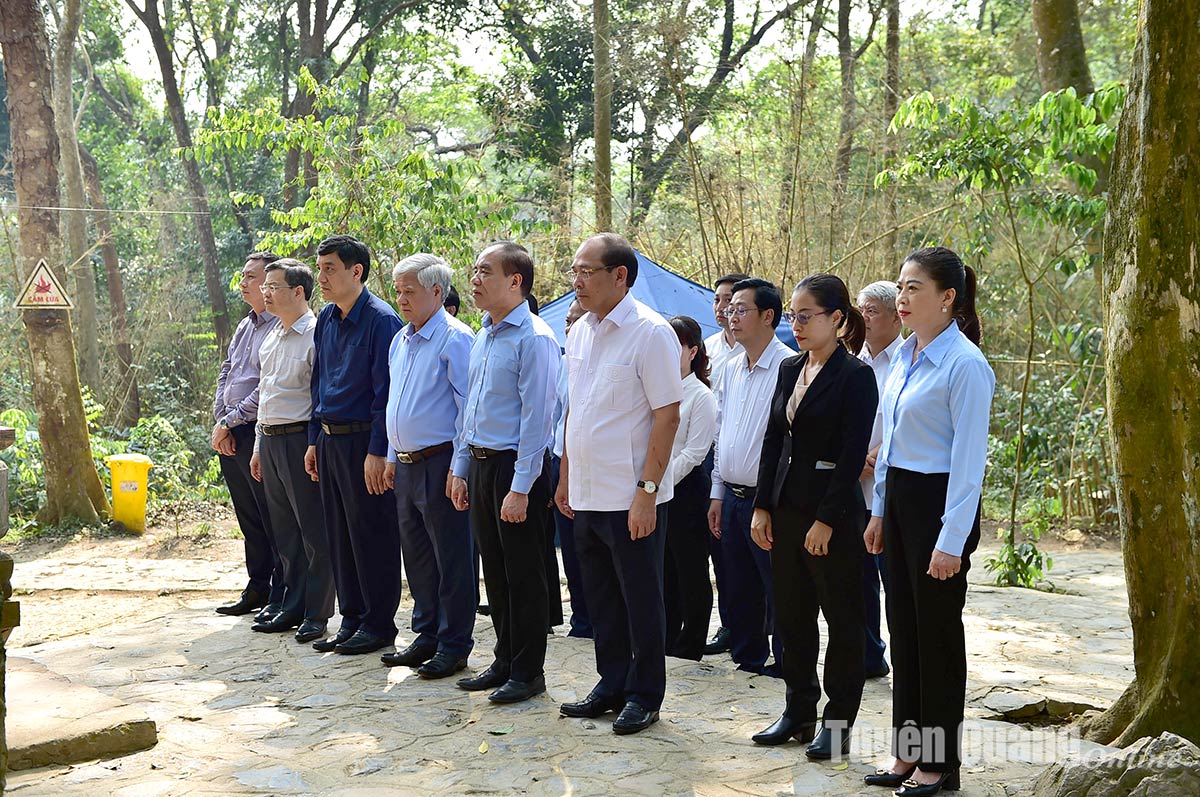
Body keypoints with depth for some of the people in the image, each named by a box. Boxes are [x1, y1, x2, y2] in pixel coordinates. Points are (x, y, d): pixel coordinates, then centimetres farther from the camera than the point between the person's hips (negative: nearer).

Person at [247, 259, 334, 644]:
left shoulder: (315, 336, -12)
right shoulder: (272, 337, 16)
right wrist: (259, 446, 21)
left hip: (300, 440, -9)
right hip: (270, 440, 9)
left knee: (314, 531, -1)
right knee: (284, 530, 15)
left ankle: (317, 614, 5)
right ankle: (291, 608, 24)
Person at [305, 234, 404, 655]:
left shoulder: (380, 320, -13)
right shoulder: (326, 319, 12)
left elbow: (387, 392, -16)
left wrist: (377, 451, -19)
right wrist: (314, 441, 16)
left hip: (364, 441, -8)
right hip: (330, 439, 8)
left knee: (372, 534, 0)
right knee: (339, 534, 12)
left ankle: (378, 624, 9)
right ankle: (351, 618, 22)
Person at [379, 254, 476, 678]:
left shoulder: (454, 338, -12)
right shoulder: (400, 341, 15)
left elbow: (469, 406, -14)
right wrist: (392, 457, 20)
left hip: (441, 464, -9)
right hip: (406, 464, 9)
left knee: (451, 559, -1)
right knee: (416, 555, 15)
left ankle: (454, 645, 7)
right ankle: (426, 635, 26)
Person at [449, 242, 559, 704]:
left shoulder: (534, 339, -14)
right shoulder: (483, 337, 13)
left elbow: (536, 417, -18)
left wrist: (520, 488, -20)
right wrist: (461, 469, 16)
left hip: (515, 466, -8)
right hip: (480, 463, 8)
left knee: (523, 576, 1)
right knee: (495, 573, 15)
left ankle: (527, 672, 11)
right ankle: (504, 662, 26)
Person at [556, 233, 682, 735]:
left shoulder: (650, 332, -13)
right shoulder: (580, 332, 10)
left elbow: (667, 416, -15)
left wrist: (647, 491, -19)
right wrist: (565, 478, 17)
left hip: (631, 499, -7)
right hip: (586, 495, 7)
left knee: (641, 600, 4)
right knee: (601, 600, 16)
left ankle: (644, 697, 17)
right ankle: (612, 686, 29)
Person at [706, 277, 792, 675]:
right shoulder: (730, 369, 12)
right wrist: (718, 493, 16)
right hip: (732, 494, 8)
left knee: (778, 589, -1)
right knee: (740, 589, 15)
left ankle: (786, 663, 10)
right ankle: (746, 657, 27)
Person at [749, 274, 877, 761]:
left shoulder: (855, 375, -11)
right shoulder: (789, 370, 10)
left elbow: (852, 454, -16)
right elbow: (773, 441, 12)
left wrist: (827, 520, -18)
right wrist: (762, 507, 7)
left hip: (834, 514, -7)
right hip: (787, 509, 7)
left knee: (841, 620, 4)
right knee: (791, 616, 13)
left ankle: (837, 724, 13)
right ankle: (799, 713, 25)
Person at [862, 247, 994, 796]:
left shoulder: (964, 364, -16)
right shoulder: (904, 356, 9)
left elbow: (969, 458, -17)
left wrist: (951, 541, -19)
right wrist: (879, 511, 17)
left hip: (940, 503, -8)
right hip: (899, 499, 8)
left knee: (937, 631, 2)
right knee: (903, 626, 13)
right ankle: (907, 752, 24)